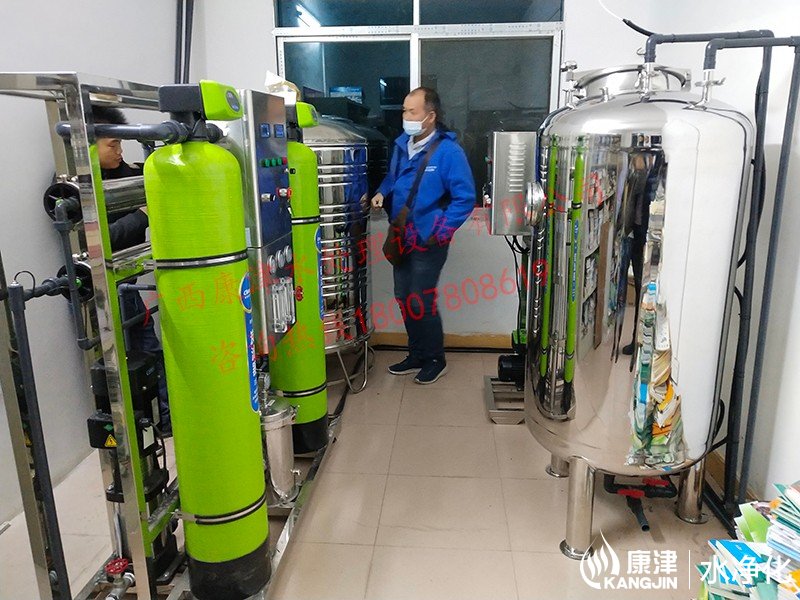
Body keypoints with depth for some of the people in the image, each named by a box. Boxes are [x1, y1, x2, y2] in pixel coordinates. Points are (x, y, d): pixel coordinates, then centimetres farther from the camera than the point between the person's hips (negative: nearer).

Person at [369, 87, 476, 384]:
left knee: (421, 303, -1)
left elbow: (465, 199, -16)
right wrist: (382, 194, 1)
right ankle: (417, 355, 32)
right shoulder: (402, 144, 6)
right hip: (401, 238, 7)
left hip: (428, 242, -7)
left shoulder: (448, 151, -15)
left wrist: (440, 232, -20)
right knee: (403, 298, 14)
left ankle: (436, 360, 21)